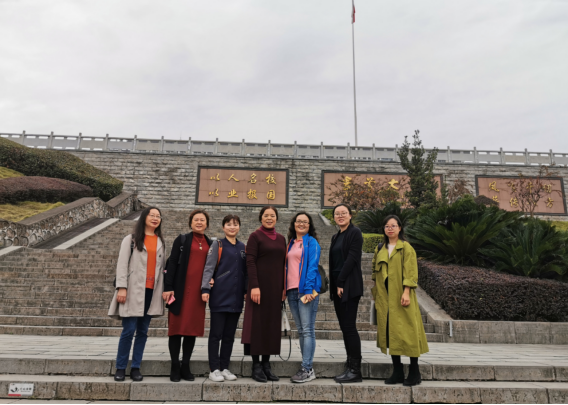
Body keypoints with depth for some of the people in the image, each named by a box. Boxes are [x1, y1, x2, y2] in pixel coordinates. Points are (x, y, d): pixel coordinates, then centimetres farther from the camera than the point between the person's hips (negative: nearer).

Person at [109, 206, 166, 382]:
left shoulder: (160, 242, 15)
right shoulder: (131, 239, 4)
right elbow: (122, 264, -3)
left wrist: (163, 290, 7)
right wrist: (121, 287, -12)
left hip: (151, 292, 4)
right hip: (134, 290, -3)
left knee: (143, 331, 7)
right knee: (129, 330, -4)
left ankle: (136, 368, 16)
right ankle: (120, 368, 10)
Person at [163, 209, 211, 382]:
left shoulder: (210, 244, 14)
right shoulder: (182, 240, 5)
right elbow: (172, 263, -1)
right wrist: (168, 287, -9)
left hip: (199, 291, 3)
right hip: (181, 289, -3)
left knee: (193, 327, 6)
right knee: (177, 326, 0)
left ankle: (186, 366, 17)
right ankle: (175, 367, 11)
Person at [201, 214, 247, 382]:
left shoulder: (243, 247, 12)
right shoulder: (217, 245, 1)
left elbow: (245, 271, 15)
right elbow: (209, 267, -6)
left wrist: (246, 290, 7)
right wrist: (205, 288, -15)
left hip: (236, 297, 4)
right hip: (219, 296, -4)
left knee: (229, 335, 10)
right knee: (216, 334, 3)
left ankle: (225, 368, 20)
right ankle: (214, 369, 12)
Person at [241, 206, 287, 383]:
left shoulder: (281, 239, 13)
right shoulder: (255, 236, -3)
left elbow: (283, 263, 14)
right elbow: (250, 262, -10)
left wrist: (284, 287, 8)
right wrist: (254, 286, -18)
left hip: (276, 286, 6)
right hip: (260, 284, -5)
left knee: (273, 323, 8)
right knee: (258, 322, 0)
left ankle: (266, 364, 17)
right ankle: (256, 365, 9)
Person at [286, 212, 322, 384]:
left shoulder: (311, 242, -1)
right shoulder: (290, 243, 18)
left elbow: (312, 267, -9)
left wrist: (309, 289, -17)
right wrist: (285, 289, 11)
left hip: (306, 290, -7)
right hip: (292, 290, 7)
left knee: (308, 330, -6)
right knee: (300, 330, 10)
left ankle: (307, 369, -1)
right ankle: (306, 367, 18)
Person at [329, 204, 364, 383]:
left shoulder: (355, 233, -6)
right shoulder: (336, 237, 18)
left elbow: (351, 259, -14)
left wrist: (341, 283, -15)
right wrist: (334, 286, 9)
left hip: (349, 286, -8)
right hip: (337, 286, 8)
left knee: (349, 327, -7)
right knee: (344, 327, 10)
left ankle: (355, 370, 0)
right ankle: (350, 366, 17)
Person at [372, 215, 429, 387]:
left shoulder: (406, 248, -1)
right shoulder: (380, 250, 14)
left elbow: (410, 272, -8)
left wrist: (406, 292, -18)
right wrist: (376, 295, 12)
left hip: (401, 296, -5)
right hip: (385, 298, 5)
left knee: (407, 331, -3)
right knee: (390, 332, 6)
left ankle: (414, 372, 8)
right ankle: (397, 372, 15)